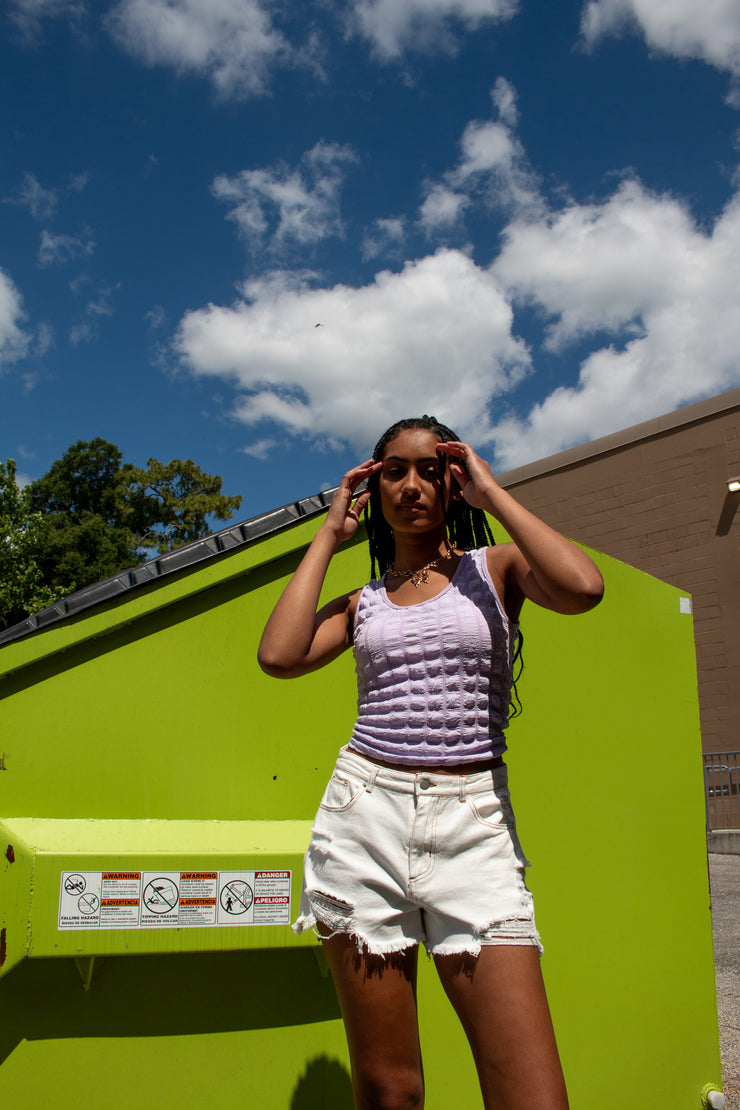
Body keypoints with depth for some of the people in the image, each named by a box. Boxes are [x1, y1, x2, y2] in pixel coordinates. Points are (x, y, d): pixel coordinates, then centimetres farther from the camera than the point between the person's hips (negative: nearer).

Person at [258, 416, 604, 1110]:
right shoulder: (361, 602, 14)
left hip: (475, 826, -2)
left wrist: (491, 492, -3)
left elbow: (583, 588, -15)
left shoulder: (496, 568, 7)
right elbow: (278, 656, -6)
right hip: (365, 818, 2)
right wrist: (328, 536, 5)